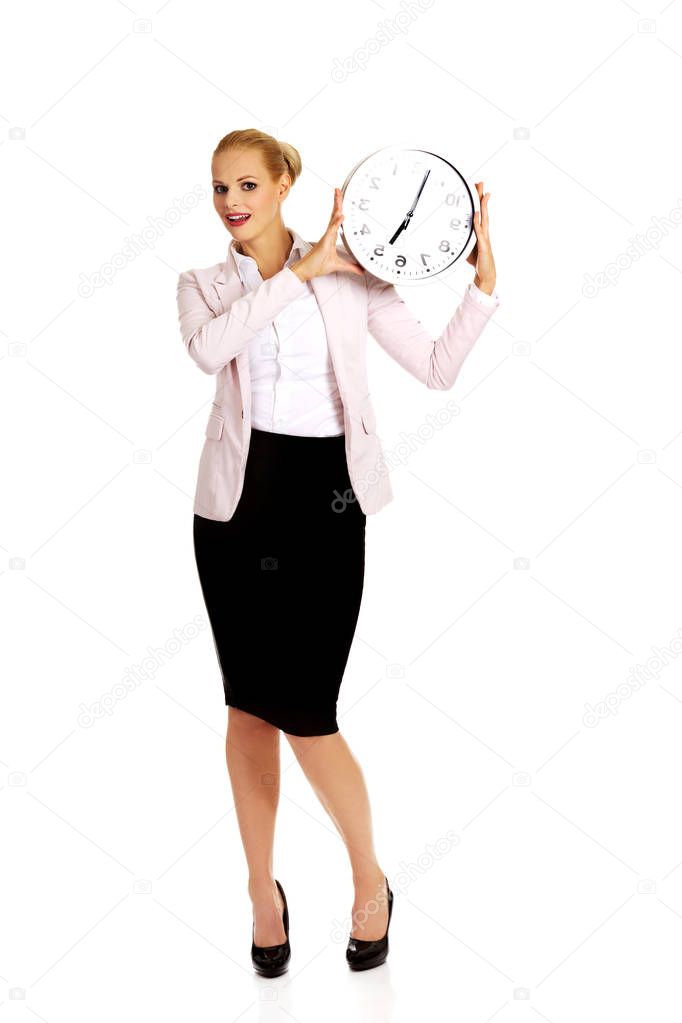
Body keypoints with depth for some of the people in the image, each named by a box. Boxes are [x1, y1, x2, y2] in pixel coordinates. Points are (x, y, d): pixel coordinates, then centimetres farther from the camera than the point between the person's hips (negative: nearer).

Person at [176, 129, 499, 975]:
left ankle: (369, 877, 18)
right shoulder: (202, 285, 7)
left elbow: (437, 367, 4)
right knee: (251, 706, 8)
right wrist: (299, 272, -16)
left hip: (327, 496, -2)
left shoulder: (351, 276, 6)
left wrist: (483, 284, -7)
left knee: (304, 711, -7)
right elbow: (208, 350, -17)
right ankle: (262, 887, 26)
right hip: (238, 498, 2)